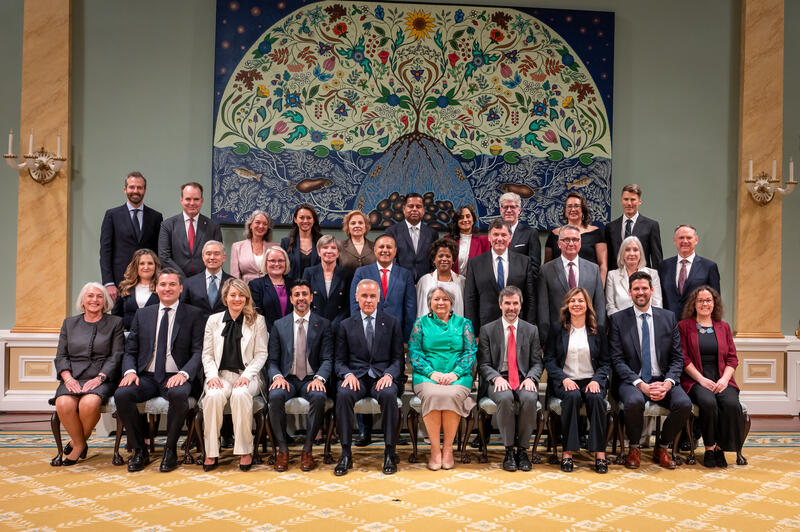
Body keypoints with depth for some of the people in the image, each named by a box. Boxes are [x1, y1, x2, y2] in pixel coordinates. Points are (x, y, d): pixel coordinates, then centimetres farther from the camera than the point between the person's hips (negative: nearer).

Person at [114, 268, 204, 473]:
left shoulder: (193, 315, 5)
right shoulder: (143, 314, 15)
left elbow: (198, 351, -2)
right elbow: (130, 351, 13)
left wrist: (183, 373, -20)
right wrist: (130, 371, -9)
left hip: (175, 378, -3)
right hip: (146, 377, 3)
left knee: (179, 395, -36)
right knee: (121, 394, -26)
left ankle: (170, 450, -14)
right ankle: (139, 450, -8)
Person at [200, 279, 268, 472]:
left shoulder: (257, 320, 6)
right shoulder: (213, 320, 13)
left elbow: (261, 354, 3)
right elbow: (207, 354, 11)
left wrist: (247, 376, -12)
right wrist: (212, 375, -8)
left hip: (246, 375, -2)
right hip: (221, 374, 2)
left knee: (241, 394, -34)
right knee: (213, 396, -31)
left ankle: (245, 451, -23)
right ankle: (211, 452, -19)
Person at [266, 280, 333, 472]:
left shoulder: (323, 325, 6)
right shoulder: (279, 325, 10)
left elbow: (327, 359, 1)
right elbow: (272, 360, 7)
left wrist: (319, 378, -20)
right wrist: (277, 376, -15)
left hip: (312, 380, -1)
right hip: (288, 379, 1)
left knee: (318, 397, -34)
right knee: (275, 396, -32)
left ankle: (307, 450, -18)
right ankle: (282, 450, -15)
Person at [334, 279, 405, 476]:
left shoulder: (392, 322, 10)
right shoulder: (346, 325, 12)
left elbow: (398, 358, 7)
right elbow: (340, 360, 10)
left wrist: (389, 375, -13)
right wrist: (348, 374, -13)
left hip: (383, 375, -1)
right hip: (356, 375, 1)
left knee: (388, 395, -35)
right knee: (343, 395, -32)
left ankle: (389, 452, -22)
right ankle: (346, 453, -22)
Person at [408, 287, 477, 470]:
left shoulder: (463, 323, 15)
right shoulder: (421, 323, 14)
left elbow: (471, 352, 6)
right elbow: (414, 352, 5)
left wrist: (455, 373, -11)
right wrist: (431, 372, -10)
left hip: (457, 377, 0)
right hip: (427, 376, 0)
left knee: (452, 395, -33)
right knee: (432, 395, -34)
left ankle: (448, 448, -18)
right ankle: (435, 449, -21)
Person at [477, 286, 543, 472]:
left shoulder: (531, 330, 13)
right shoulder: (487, 330, 7)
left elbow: (537, 363, 9)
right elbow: (484, 364, 3)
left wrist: (530, 378, -12)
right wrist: (497, 378, -17)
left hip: (523, 379, 1)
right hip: (498, 379, -1)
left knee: (529, 398, -32)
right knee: (505, 398, -34)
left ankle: (522, 449, -16)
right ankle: (509, 450, -19)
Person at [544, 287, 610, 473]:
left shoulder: (597, 330, 11)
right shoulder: (557, 329, 8)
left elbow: (606, 362, 9)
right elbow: (549, 359, 4)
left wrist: (596, 380, -10)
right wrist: (564, 379, -12)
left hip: (592, 380, 1)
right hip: (565, 381, -1)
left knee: (596, 398, -32)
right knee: (572, 396, -34)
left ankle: (599, 453, -26)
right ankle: (568, 451, -28)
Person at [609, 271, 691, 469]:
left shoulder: (668, 317, 9)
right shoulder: (619, 319, 1)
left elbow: (677, 358, 7)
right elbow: (617, 360, -5)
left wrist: (668, 382, -12)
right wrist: (641, 385, -17)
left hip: (662, 380, 3)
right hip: (632, 380, -2)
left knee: (684, 404, -26)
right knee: (634, 401, -34)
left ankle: (661, 448, 1)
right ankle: (634, 448, -5)